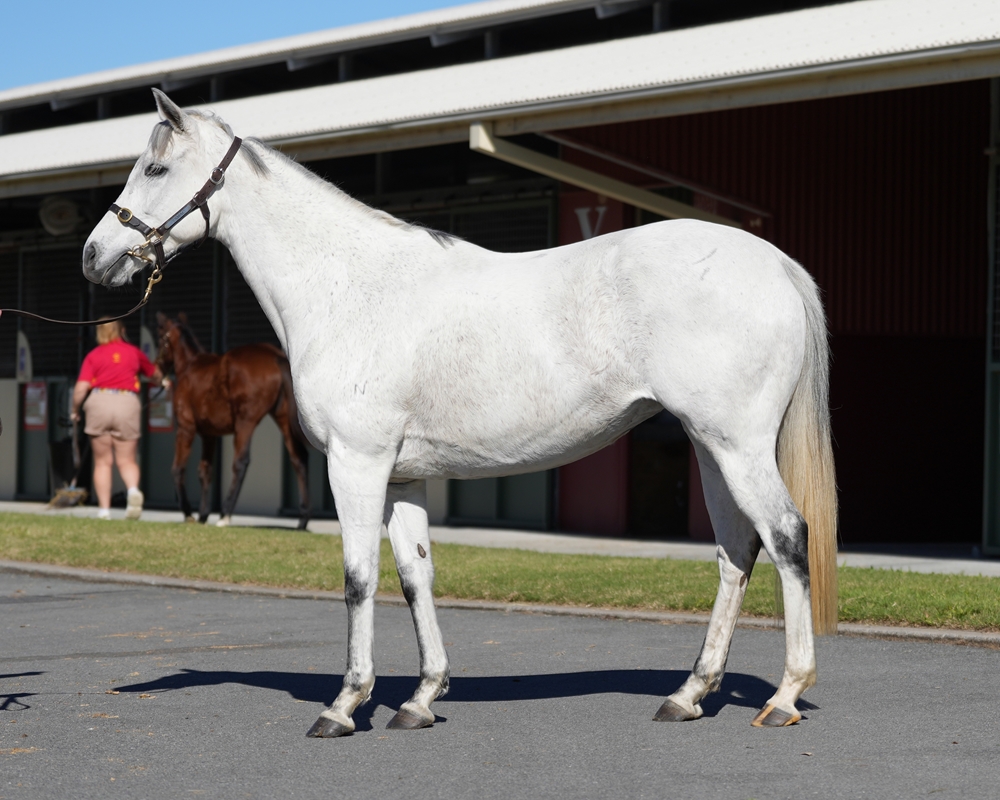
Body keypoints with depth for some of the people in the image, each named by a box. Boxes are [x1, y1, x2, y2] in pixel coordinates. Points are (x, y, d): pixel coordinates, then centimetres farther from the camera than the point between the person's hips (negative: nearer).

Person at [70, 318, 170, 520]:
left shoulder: (93, 355, 7)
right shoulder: (134, 352, 14)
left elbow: (81, 388, -4)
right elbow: (154, 373, 32)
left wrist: (75, 411, 13)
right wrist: (163, 381, 55)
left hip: (99, 402, -1)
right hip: (127, 403, 1)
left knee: (103, 461, 9)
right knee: (127, 460, 8)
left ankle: (104, 509, 5)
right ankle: (133, 489, -23)